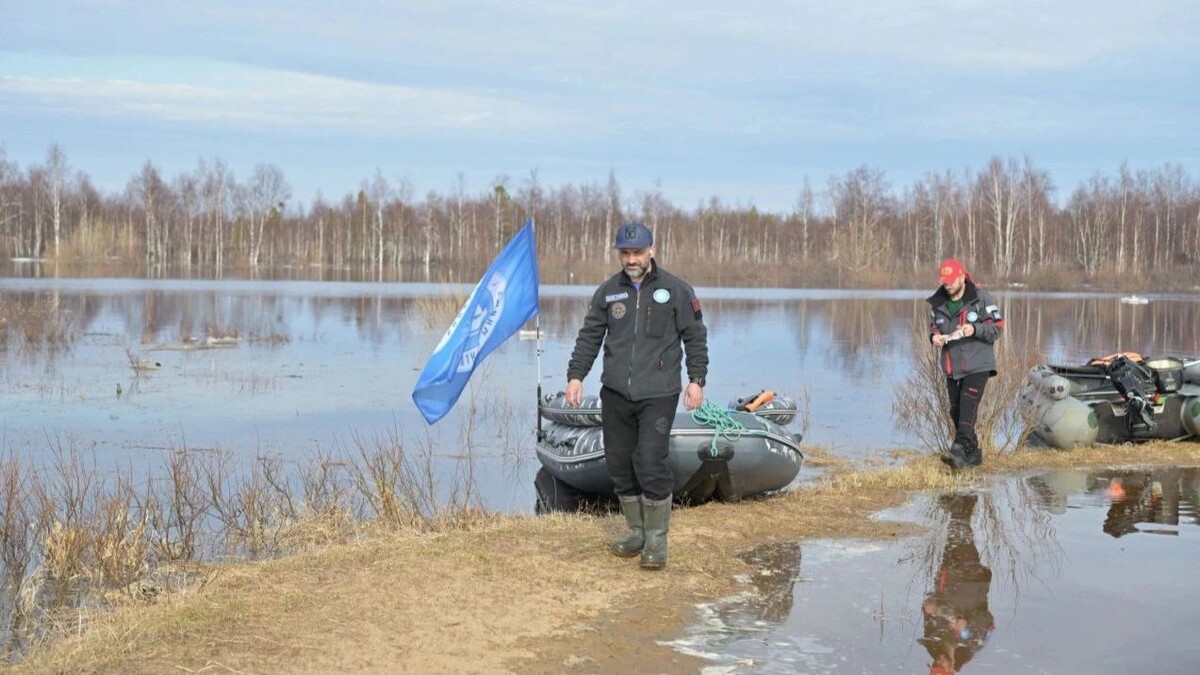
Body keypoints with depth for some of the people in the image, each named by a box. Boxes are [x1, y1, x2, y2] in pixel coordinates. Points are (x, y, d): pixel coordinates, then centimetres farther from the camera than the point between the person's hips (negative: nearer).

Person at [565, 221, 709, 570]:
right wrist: (575, 375, 3)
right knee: (619, 464, 7)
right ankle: (636, 532, 23)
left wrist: (696, 379, -3)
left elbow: (695, 337, 4)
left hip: (658, 395, -4)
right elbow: (589, 337, 12)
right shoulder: (608, 291, 9)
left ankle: (657, 538, 3)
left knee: (651, 464, -12)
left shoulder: (675, 290, 1)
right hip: (615, 394, 4)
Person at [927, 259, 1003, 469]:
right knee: (956, 411, 8)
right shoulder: (938, 302, 6)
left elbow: (998, 327, -6)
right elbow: (933, 325, 20)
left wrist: (975, 329, -23)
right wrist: (934, 336, -4)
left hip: (977, 365, -6)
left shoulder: (982, 298, -7)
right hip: (952, 367, 6)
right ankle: (973, 453, 21)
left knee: (968, 407, -19)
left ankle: (959, 451, -26)